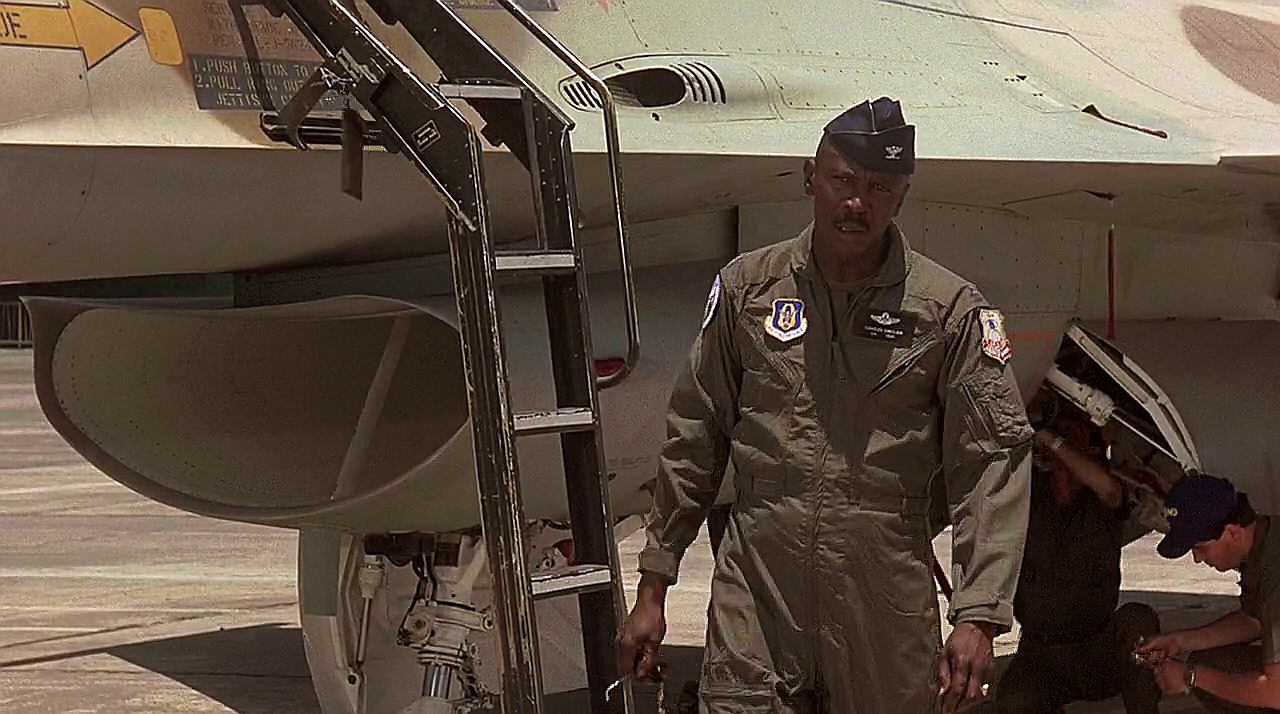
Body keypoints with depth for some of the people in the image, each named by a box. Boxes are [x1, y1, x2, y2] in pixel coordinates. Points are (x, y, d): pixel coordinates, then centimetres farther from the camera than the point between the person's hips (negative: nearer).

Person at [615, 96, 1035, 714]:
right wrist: (652, 587, 11)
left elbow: (992, 462, -2)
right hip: (755, 587, 1)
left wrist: (978, 616, -11)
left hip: (886, 602, -1)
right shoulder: (747, 287, 7)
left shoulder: (951, 310, 1)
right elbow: (693, 441, 12)